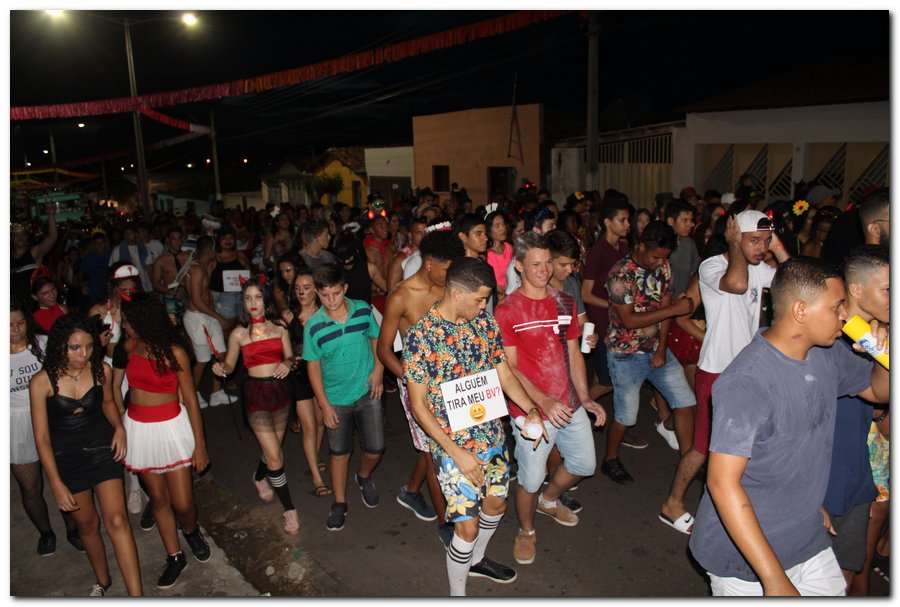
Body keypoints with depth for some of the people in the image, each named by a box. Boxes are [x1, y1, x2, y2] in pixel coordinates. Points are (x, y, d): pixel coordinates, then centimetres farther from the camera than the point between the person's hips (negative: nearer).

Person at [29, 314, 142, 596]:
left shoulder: (102, 370, -12)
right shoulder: (41, 382, -17)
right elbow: (42, 438, -12)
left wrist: (119, 427, -7)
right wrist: (57, 484, -13)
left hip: (102, 448, 0)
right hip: (66, 458, 0)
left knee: (116, 520, -11)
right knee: (86, 524, 15)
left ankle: (136, 595, -8)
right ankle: (102, 581, 39)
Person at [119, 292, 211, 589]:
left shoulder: (174, 351, -15)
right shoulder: (130, 346, -3)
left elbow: (190, 400, -11)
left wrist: (200, 444, -10)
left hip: (171, 427, -4)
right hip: (138, 428, 4)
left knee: (182, 503, -1)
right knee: (158, 498, 12)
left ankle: (191, 531, 33)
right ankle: (174, 556, 29)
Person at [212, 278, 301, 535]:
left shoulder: (279, 326, 0)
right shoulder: (238, 334, -4)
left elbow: (289, 355, 7)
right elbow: (230, 364, 5)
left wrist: (287, 363, -15)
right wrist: (220, 368, -17)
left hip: (280, 389, 3)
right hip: (256, 393, -3)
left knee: (272, 449, 17)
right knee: (274, 455, -6)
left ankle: (259, 477, 52)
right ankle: (289, 510, 9)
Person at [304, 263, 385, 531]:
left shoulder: (363, 310, -10)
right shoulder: (314, 326, -13)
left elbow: (376, 338, 6)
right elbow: (313, 366, -7)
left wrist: (378, 371, -7)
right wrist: (324, 404, -7)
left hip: (367, 392, 1)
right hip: (336, 398, -1)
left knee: (375, 448, 5)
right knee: (340, 453, 12)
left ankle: (364, 477, 39)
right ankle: (340, 504, 31)